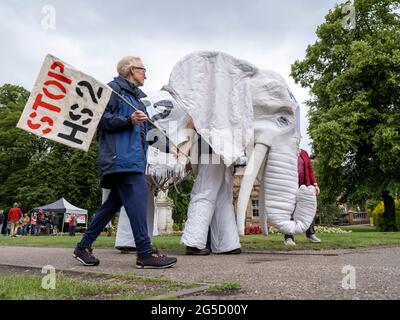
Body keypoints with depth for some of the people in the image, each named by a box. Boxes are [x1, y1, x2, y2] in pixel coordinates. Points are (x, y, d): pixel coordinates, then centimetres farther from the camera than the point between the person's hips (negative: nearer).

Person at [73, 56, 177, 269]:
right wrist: (129, 120, -20)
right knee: (137, 197, -17)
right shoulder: (114, 89, 3)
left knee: (115, 201, 7)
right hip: (120, 155, -9)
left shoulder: (136, 97, 30)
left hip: (134, 156, 10)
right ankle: (145, 253, -16)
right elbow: (102, 118, -9)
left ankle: (83, 247, 16)